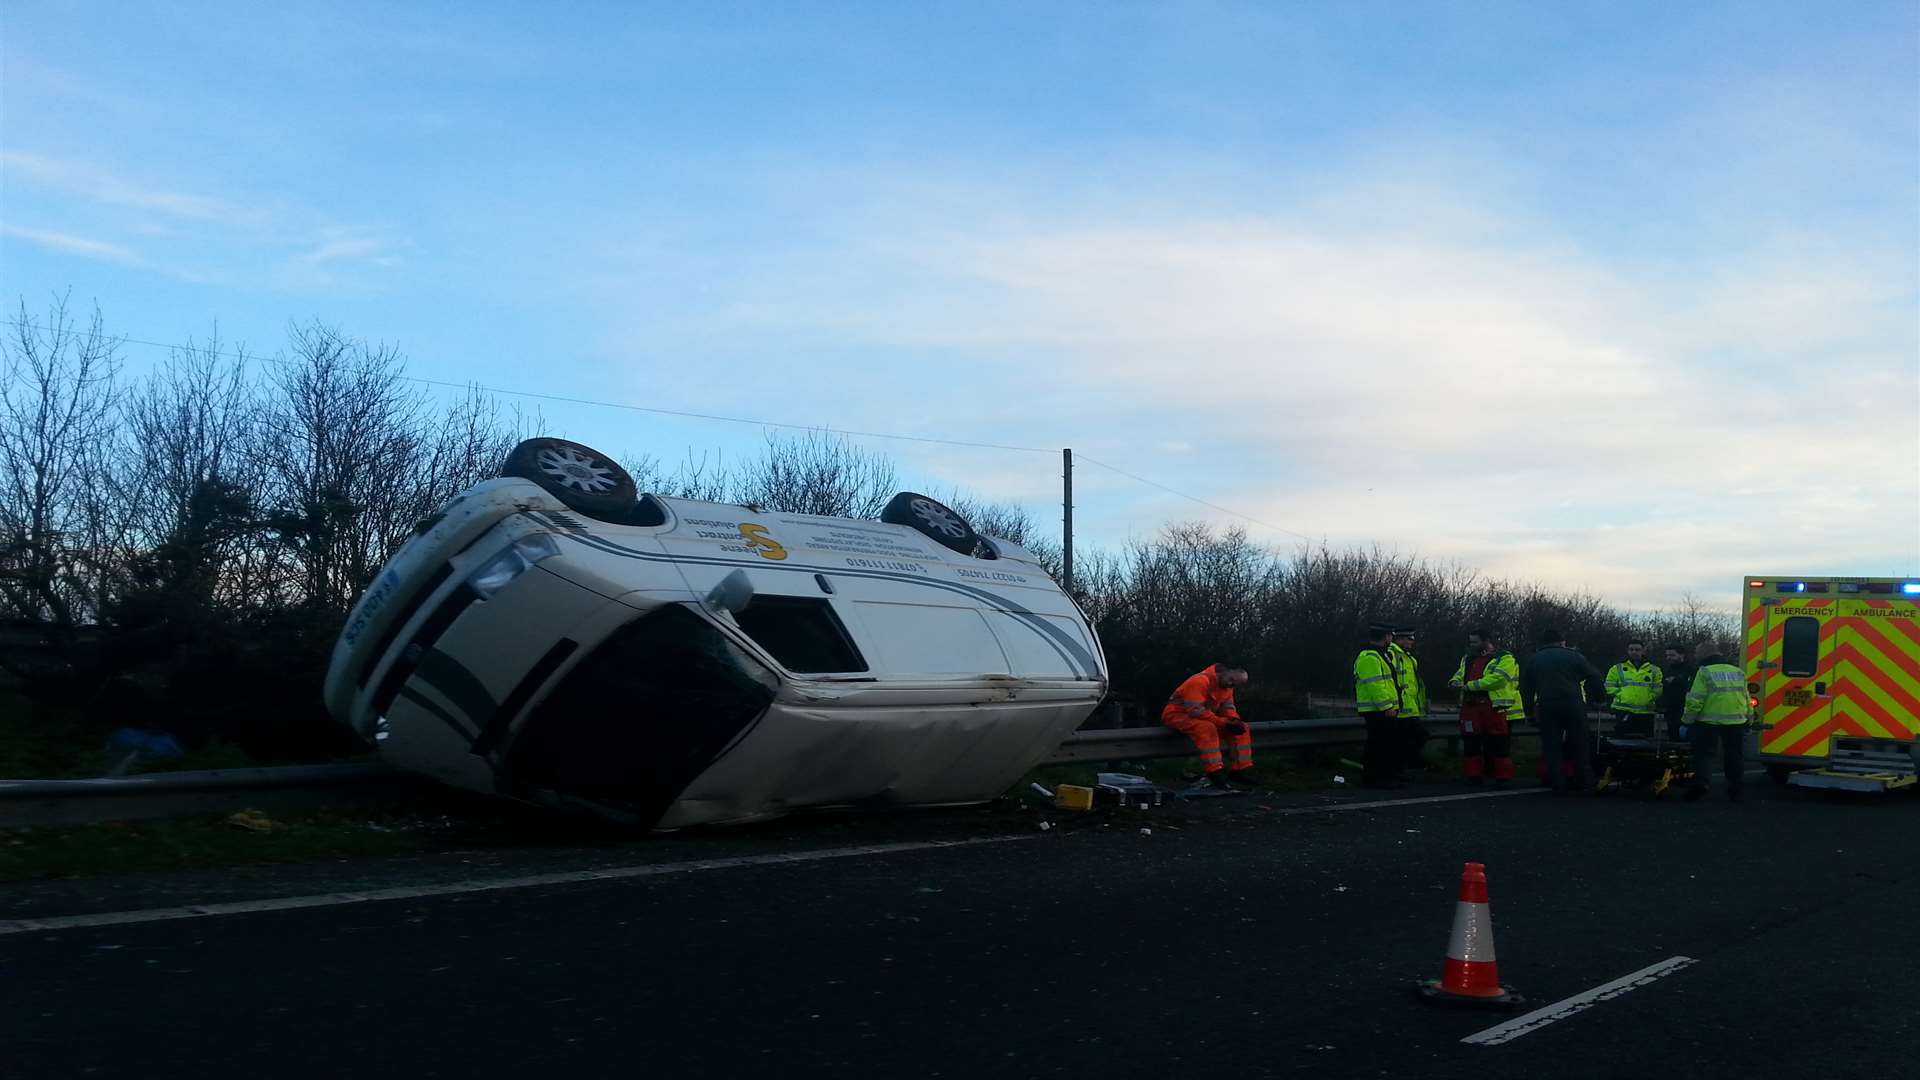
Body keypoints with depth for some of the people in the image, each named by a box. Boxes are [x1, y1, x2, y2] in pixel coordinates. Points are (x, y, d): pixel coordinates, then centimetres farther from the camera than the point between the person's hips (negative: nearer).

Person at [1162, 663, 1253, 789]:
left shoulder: (1227, 686, 3)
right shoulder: (1200, 681, -25)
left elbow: (1228, 707, 8)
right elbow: (1195, 710, -31)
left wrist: (1235, 721, -16)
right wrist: (1223, 722, -31)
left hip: (1205, 718, 9)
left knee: (1242, 728, -3)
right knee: (1207, 728, -39)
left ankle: (1238, 771, -4)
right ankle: (1215, 773, -38)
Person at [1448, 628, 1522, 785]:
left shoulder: (1504, 658, -7)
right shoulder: (1468, 659, 18)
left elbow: (1497, 678, -21)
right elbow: (1460, 673, 29)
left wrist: (1469, 686, -19)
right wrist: (1455, 681, 2)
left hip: (1497, 710, -7)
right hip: (1471, 708, 7)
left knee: (1499, 746, -2)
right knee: (1471, 745, 8)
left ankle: (1503, 778, 7)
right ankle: (1473, 776, 16)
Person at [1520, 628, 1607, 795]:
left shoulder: (1533, 660, 14)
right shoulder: (1574, 656, 6)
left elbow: (1525, 689, 14)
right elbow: (1596, 678, 4)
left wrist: (1530, 710, 20)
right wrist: (1597, 698, 17)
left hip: (1547, 709, 1)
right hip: (1573, 705, -1)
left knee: (1551, 748, 5)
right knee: (1580, 745, 10)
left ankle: (1558, 786, 3)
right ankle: (1584, 783, 14)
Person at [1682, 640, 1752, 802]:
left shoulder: (1704, 672, -6)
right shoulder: (1738, 673, 12)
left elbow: (1695, 701, -12)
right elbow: (1748, 701, 16)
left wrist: (1686, 722, -5)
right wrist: (1748, 720, 27)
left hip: (1709, 722, -5)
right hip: (1736, 722, 5)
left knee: (1703, 753, 4)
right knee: (1734, 756, 13)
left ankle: (1702, 781, -12)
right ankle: (1736, 790, 18)